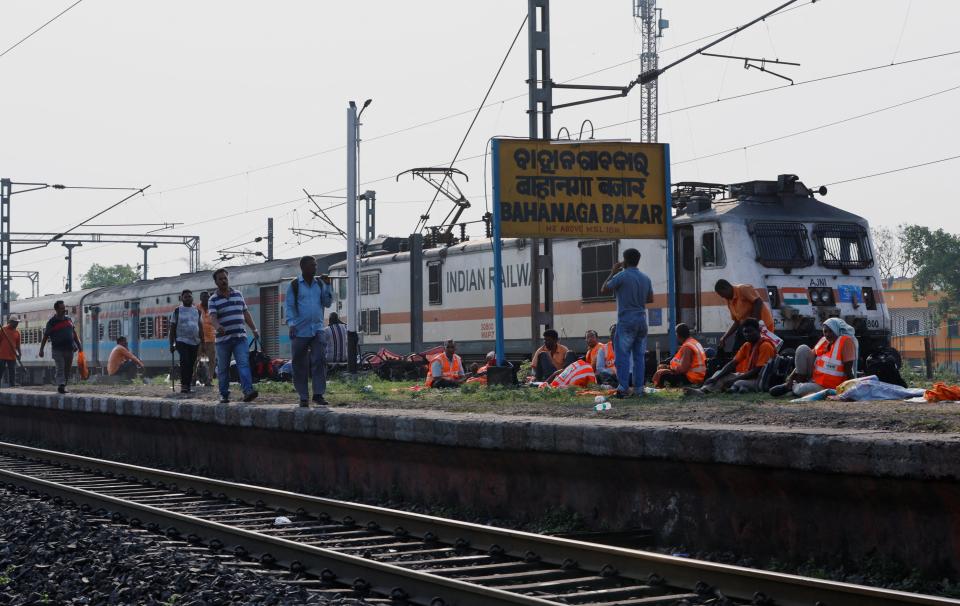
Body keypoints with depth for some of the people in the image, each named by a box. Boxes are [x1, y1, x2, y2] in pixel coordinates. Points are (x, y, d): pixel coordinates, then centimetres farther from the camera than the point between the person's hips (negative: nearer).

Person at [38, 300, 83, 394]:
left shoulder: (68, 319, 12)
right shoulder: (52, 322, -3)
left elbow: (74, 333, 20)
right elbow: (45, 336, -1)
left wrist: (79, 344, 15)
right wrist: (41, 349, -5)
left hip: (69, 349, 5)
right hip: (58, 350, -5)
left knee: (67, 369, 6)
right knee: (60, 368, -13)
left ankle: (64, 385, 13)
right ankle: (61, 385, -20)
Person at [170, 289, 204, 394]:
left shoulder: (197, 311, 12)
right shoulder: (177, 311, 4)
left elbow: (201, 329, 16)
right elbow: (172, 328, 4)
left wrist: (202, 343, 9)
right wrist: (171, 344, -1)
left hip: (195, 342, 4)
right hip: (182, 341, -4)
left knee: (191, 364, 4)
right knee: (185, 361, -19)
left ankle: (189, 385, 12)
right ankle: (184, 385, -16)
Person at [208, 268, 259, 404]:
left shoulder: (238, 294, 13)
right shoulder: (213, 300, 1)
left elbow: (245, 313, 20)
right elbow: (213, 316, -14)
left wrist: (254, 329, 16)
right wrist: (217, 327, -35)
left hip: (240, 337, 1)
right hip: (223, 339, -1)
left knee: (243, 363, -14)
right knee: (223, 369, 6)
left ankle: (248, 391, -24)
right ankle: (224, 395, 15)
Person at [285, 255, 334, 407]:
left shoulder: (320, 283, 11)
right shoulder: (294, 285, 0)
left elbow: (327, 303, 9)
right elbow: (289, 306, -1)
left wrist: (327, 285, -1)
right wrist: (291, 324, -13)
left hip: (318, 329, 2)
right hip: (300, 331, -2)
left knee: (319, 360, -11)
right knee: (300, 365, 3)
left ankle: (318, 394, -9)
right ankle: (303, 397, 10)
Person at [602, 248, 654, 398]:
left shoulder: (622, 276, -10)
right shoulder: (646, 278, 9)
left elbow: (604, 289, 0)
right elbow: (650, 299, 17)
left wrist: (612, 273, 9)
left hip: (626, 321, -6)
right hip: (642, 320, 6)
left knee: (623, 355, -5)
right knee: (639, 356, 7)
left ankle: (623, 387, -14)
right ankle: (639, 388, 5)